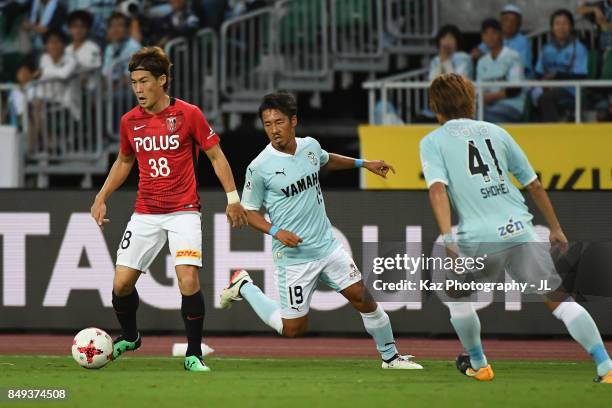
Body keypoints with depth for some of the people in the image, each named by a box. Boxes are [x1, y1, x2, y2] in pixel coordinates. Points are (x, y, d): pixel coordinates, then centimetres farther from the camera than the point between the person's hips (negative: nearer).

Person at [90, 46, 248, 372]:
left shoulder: (189, 114, -8)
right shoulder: (130, 121, 3)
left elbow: (215, 155, 1)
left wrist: (232, 198, -3)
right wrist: (101, 198, 13)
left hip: (183, 212, -4)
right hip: (145, 214, 4)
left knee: (188, 280, -19)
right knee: (121, 283, -1)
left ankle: (194, 354, -6)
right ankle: (129, 337, 28)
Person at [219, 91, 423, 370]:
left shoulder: (310, 146, 0)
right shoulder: (260, 167, -16)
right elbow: (249, 211, -5)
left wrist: (363, 164, 27)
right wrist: (275, 231, -21)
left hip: (327, 246, 5)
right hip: (293, 256, -5)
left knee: (362, 297, 3)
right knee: (292, 328, 2)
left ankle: (390, 356, 21)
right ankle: (243, 287, 22)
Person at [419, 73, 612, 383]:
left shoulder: (432, 142, 9)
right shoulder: (495, 132, 19)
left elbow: (438, 189, -9)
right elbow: (534, 185, 21)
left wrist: (447, 239, -18)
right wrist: (555, 229, 29)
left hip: (479, 239, -2)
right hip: (520, 231, 2)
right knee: (558, 300, 3)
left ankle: (478, 364, 34)